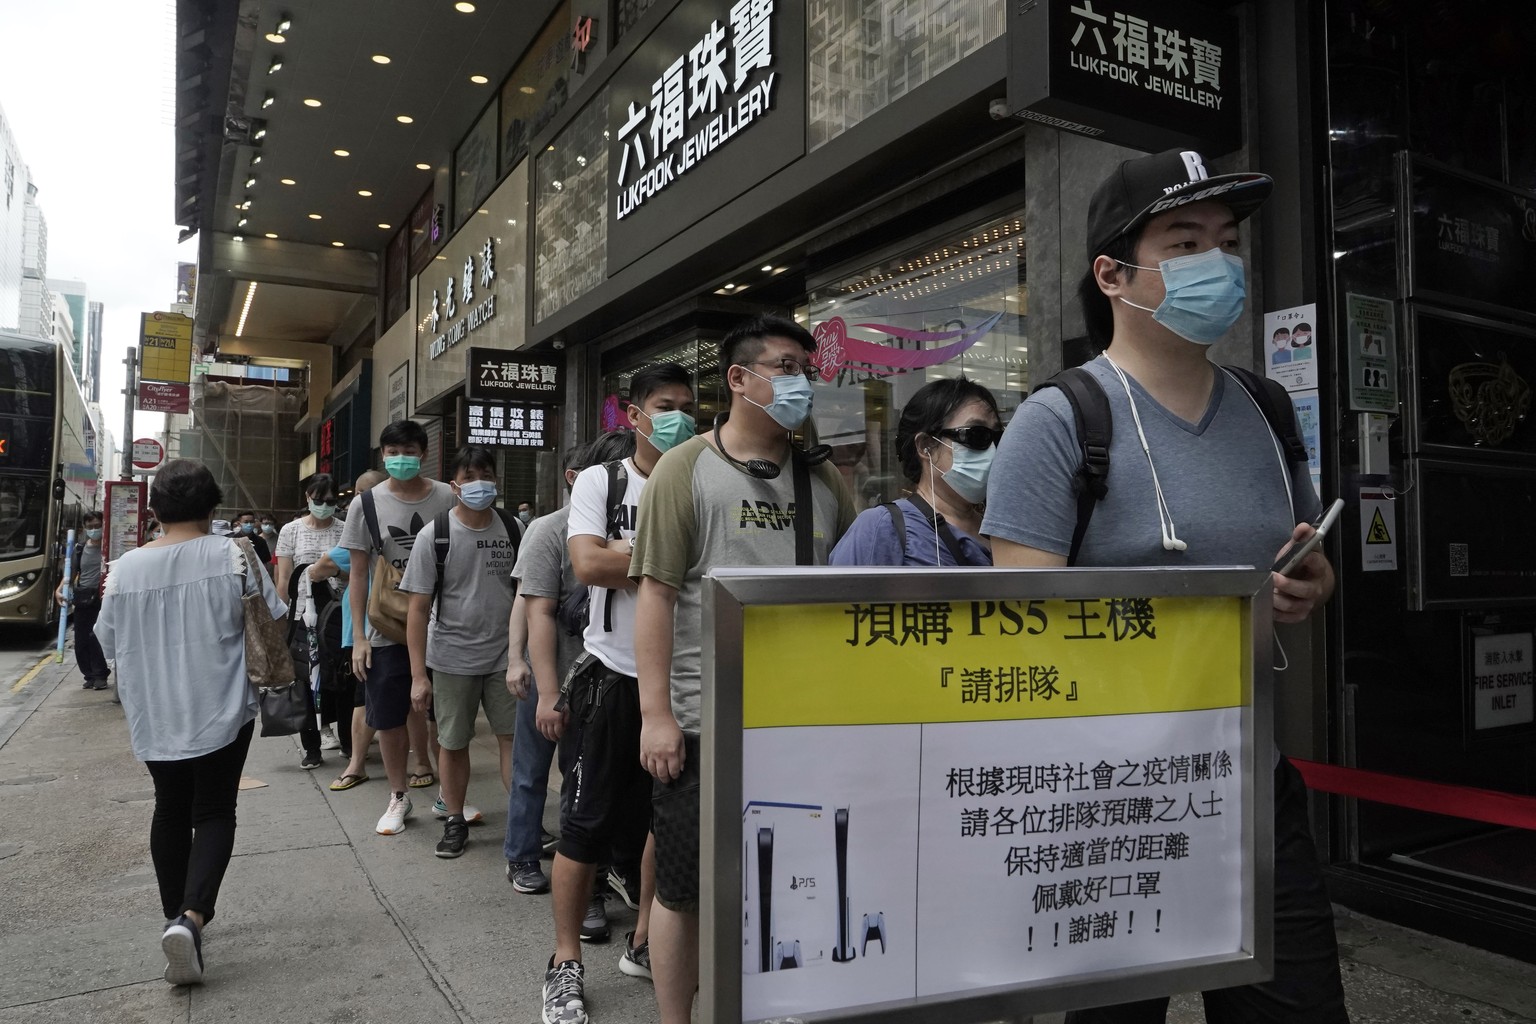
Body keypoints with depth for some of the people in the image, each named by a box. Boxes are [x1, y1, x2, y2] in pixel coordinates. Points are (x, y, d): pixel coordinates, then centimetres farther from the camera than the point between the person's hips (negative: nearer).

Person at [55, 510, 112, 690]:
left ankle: (100, 675, -2)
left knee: (95, 636, -13)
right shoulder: (79, 550, 12)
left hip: (101, 599, -5)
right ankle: (89, 675, 19)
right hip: (82, 599, 5)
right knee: (81, 641, 7)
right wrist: (59, 590, -2)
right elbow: (71, 574, 14)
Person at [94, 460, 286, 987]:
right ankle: (191, 915, -13)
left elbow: (108, 642, 6)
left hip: (153, 716, 3)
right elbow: (273, 620, -5)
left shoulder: (125, 568, -4)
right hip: (220, 710, -3)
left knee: (171, 811, 18)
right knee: (214, 813, 6)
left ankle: (176, 915, 26)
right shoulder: (231, 554, -11)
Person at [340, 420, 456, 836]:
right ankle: (398, 797, 27)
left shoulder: (446, 498, -1)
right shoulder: (366, 503, -1)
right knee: (390, 720, 9)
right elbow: (358, 573, 2)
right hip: (386, 630, 0)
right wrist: (358, 637, -2)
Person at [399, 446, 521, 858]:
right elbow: (419, 609, -6)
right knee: (454, 744, 10)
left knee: (515, 738, 2)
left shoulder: (512, 530, -1)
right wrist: (418, 675, -9)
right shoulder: (433, 535, -8)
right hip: (452, 658, -1)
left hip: (505, 655, 1)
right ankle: (454, 821, 27)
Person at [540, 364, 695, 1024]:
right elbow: (589, 564, -15)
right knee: (589, 822, 4)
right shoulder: (600, 481, -1)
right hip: (616, 677, -3)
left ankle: (645, 943, 32)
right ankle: (566, 962, 20)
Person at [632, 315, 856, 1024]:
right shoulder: (686, 469, -3)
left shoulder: (824, 480, 9)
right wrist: (656, 712, -13)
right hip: (705, 724, -4)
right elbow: (656, 593, -8)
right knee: (684, 890, 7)